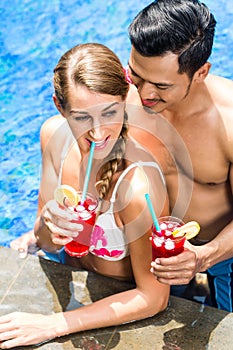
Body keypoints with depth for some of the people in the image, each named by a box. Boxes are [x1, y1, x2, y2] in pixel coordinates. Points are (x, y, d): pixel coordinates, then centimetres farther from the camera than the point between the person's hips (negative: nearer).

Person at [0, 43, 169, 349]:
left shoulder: (139, 182, -33)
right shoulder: (54, 134, -15)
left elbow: (153, 298, -23)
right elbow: (48, 245, -6)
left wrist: (52, 325, -22)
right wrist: (47, 225, -30)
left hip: (125, 315, -5)